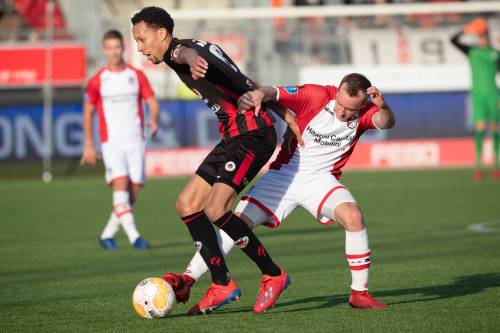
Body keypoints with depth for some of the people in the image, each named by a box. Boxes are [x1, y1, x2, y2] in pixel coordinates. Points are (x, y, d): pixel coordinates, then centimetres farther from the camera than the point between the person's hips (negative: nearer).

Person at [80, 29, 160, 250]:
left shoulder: (137, 76, 6)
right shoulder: (97, 81, 3)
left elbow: (153, 103, 4)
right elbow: (88, 112, 11)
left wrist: (154, 120, -19)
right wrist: (88, 145, 8)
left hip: (135, 140, 2)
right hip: (111, 141, -2)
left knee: (133, 193, -1)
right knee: (120, 184, -20)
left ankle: (107, 235, 15)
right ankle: (133, 236, -25)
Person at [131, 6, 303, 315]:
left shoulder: (178, 48, -11)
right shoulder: (199, 49, 20)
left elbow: (188, 52, -39)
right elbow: (249, 85, 23)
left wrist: (193, 62, -64)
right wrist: (285, 114, 23)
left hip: (252, 133, -11)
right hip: (234, 137, 11)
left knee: (215, 209, -20)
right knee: (186, 205, 7)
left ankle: (273, 275, -6)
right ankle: (222, 286, 9)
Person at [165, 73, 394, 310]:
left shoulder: (364, 112, -10)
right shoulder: (315, 95, -16)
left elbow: (385, 122, -28)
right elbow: (275, 93, -25)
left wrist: (383, 108, -50)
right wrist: (258, 94, -47)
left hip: (321, 178, 1)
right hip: (285, 173, -1)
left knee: (353, 216, -26)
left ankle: (359, 293, -13)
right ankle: (187, 280, -8)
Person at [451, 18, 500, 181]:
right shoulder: (472, 51, 8)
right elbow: (454, 40, -2)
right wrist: (467, 30, -9)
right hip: (478, 94, -1)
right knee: (480, 128, -11)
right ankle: (478, 166, -9)